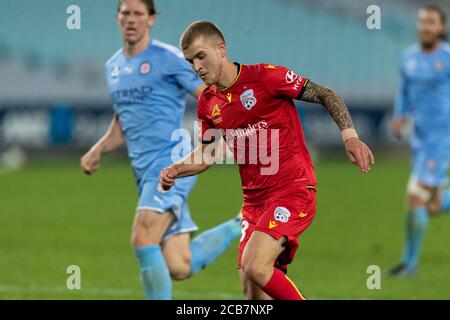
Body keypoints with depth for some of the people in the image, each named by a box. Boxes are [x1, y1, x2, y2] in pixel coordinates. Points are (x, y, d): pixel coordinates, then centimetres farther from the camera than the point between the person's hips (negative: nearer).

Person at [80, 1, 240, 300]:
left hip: (172, 163, -7)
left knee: (143, 240, -24)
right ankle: (239, 227, 24)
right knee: (179, 268, 1)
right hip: (145, 173, 7)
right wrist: (97, 151, 12)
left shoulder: (168, 58, -4)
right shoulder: (113, 67, 18)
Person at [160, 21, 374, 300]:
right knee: (252, 291, 0)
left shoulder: (265, 76, -10)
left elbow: (326, 96, -6)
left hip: (294, 190, -7)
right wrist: (175, 171, 5)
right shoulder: (208, 103, 10)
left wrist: (350, 136, -18)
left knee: (255, 267, -24)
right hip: (254, 200, 7)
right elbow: (206, 154, 23)